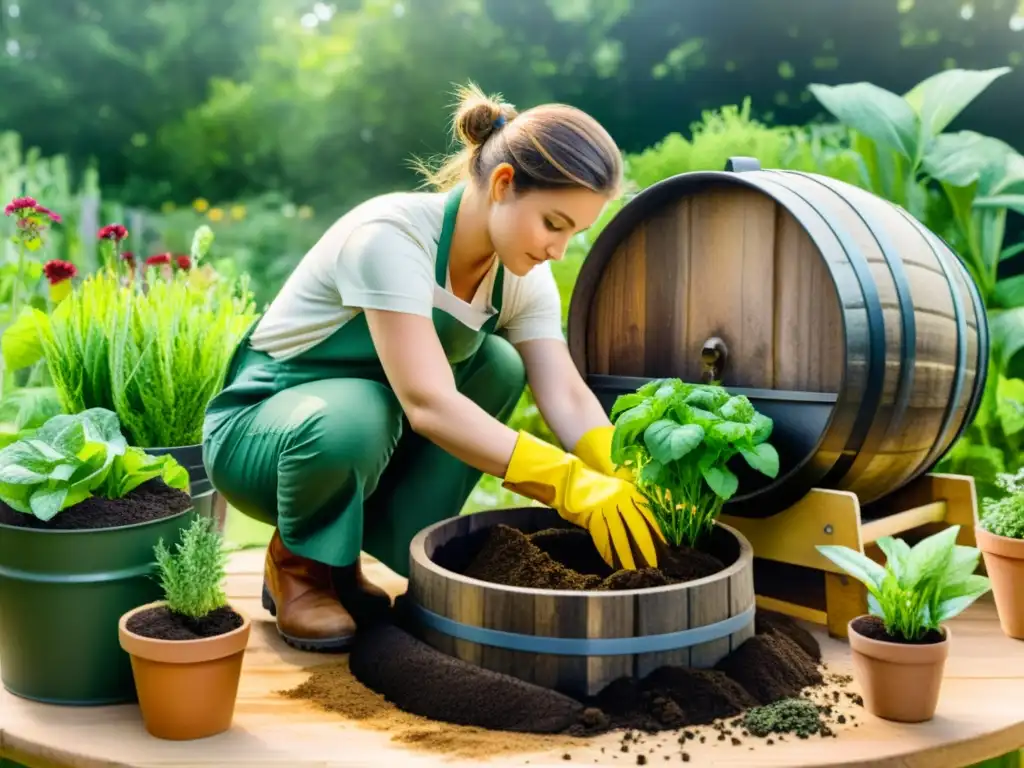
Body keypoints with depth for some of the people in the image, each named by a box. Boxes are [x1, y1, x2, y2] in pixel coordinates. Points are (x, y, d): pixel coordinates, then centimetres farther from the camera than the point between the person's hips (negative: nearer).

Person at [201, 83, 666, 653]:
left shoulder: (524, 274, -8)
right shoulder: (390, 236, -30)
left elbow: (567, 396, -16)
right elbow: (428, 403, -39)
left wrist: (627, 485, -33)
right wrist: (571, 485, -43)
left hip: (370, 424, 6)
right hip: (257, 427, -6)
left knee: (500, 368, -16)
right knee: (350, 418, -39)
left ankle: (410, 552, -5)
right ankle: (297, 565, -7)